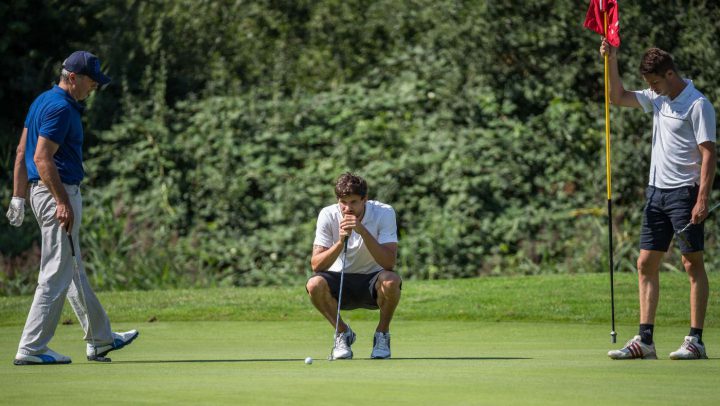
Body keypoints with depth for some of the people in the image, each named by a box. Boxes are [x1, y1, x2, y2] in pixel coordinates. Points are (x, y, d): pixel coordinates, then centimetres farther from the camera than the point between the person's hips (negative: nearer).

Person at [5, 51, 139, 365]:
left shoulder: (43, 101, 15)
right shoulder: (61, 108, -16)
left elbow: (22, 151, 17)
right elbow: (42, 158, -23)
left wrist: (18, 197, 17)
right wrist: (63, 203, -24)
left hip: (41, 192, 11)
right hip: (58, 192, -11)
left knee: (74, 270, 18)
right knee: (56, 274, -8)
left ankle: (100, 339, 28)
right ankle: (31, 348, -7)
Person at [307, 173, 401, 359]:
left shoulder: (384, 213, -17)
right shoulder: (328, 215, -13)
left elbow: (389, 262, -28)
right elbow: (316, 265, -18)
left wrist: (363, 231, -37)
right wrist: (340, 242, -33)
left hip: (372, 282, -1)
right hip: (340, 279, 1)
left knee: (391, 281, -35)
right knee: (314, 284, -30)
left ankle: (382, 333, -6)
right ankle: (342, 332, -2)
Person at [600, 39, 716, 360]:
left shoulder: (697, 105, -10)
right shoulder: (658, 100, 13)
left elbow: (708, 154, -14)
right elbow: (618, 97, 24)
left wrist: (703, 199, -21)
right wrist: (611, 61, 10)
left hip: (684, 192, -8)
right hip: (656, 190, 8)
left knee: (693, 264, -5)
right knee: (646, 264, 4)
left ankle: (695, 341, -4)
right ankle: (644, 340, 5)